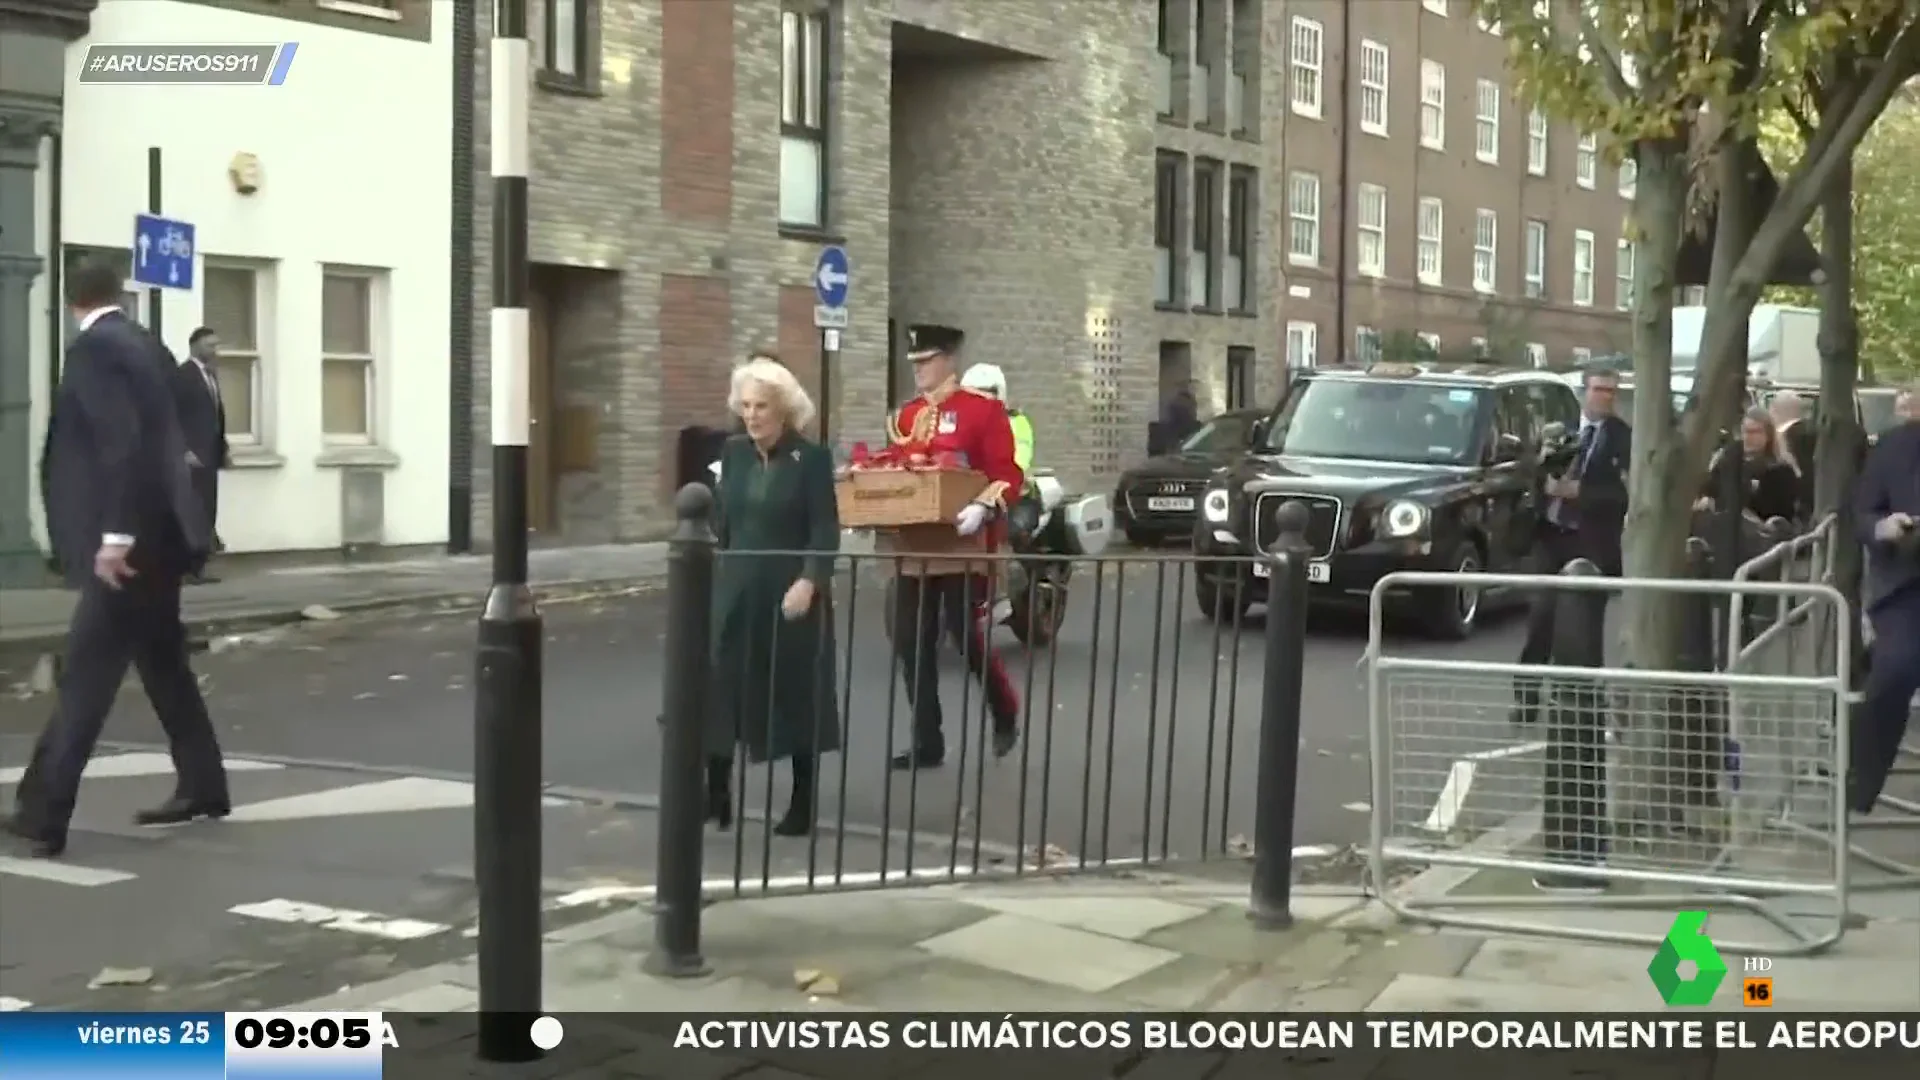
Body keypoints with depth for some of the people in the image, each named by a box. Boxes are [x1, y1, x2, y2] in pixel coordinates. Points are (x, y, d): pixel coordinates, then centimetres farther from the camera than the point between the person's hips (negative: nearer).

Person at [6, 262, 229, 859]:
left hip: (133, 535, -9)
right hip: (158, 529, 9)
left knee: (85, 675, -9)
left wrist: (115, 533, -24)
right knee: (162, 660, 18)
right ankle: (202, 786, 26)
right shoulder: (141, 341, 13)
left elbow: (120, 441, -22)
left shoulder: (93, 347, -12)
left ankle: (42, 814, -9)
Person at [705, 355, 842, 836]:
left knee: (797, 696, 4)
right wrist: (715, 576, 10)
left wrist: (809, 582, -22)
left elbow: (826, 531, -11)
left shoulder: (812, 458, -7)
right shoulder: (733, 453, 7)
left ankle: (802, 806, 15)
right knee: (720, 688, -3)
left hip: (791, 593, -4)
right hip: (736, 592, 4)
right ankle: (716, 796, 5)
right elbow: (723, 520, 13)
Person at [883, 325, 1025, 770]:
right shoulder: (905, 415, 14)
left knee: (968, 636, -4)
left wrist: (983, 507, -27)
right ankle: (927, 743, 12)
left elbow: (1007, 474, -10)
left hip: (964, 545, -6)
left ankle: (1005, 712, 23)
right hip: (914, 547, 6)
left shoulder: (984, 409, -5)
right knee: (912, 646, 4)